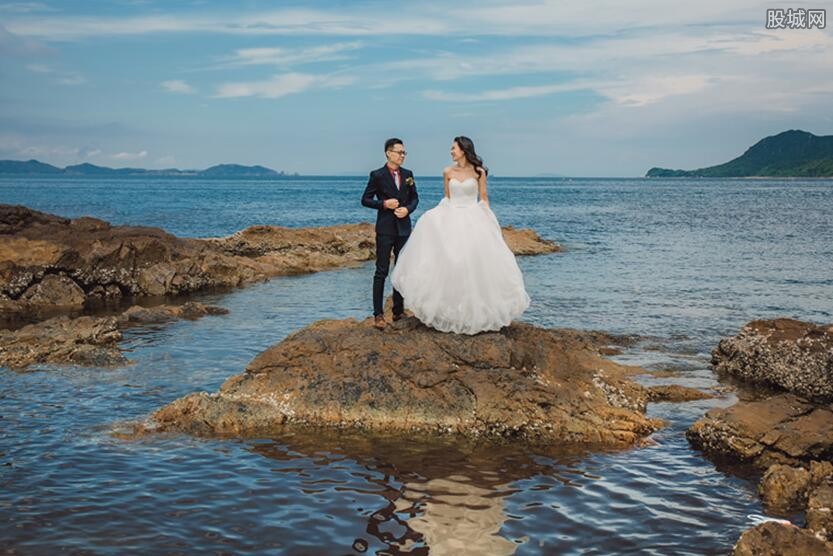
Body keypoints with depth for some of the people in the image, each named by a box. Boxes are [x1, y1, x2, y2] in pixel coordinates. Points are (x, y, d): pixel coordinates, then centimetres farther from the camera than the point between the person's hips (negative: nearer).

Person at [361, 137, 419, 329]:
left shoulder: (408, 174, 7)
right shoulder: (377, 175, -6)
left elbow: (414, 197, 14)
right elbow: (365, 200, -3)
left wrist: (408, 209, -6)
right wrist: (384, 204, -17)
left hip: (404, 228, 5)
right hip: (385, 229, -5)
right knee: (381, 271, -5)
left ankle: (398, 311, 22)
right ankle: (378, 315, -4)